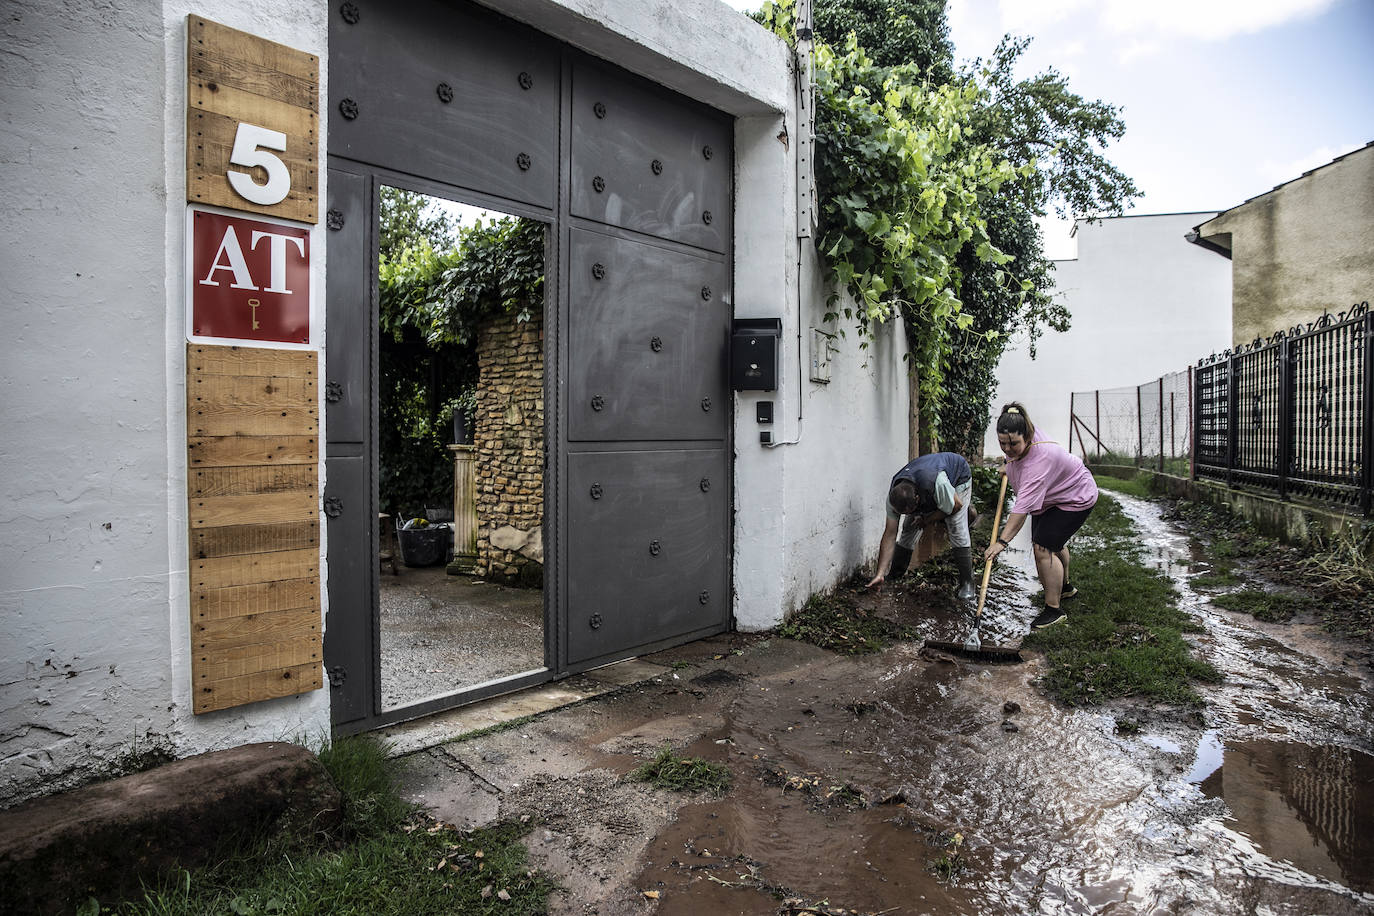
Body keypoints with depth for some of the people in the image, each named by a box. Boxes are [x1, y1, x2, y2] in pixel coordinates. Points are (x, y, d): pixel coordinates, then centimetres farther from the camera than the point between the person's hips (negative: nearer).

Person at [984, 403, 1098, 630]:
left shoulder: (1040, 457, -42)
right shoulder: (1015, 444, -18)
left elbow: (1024, 505, -47)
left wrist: (1002, 541, -50)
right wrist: (1009, 468, 21)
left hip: (1074, 498, -9)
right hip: (1047, 498, 9)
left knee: (1043, 548, -18)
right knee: (1053, 542, 24)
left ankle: (1053, 610, -9)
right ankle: (1064, 587, 48)